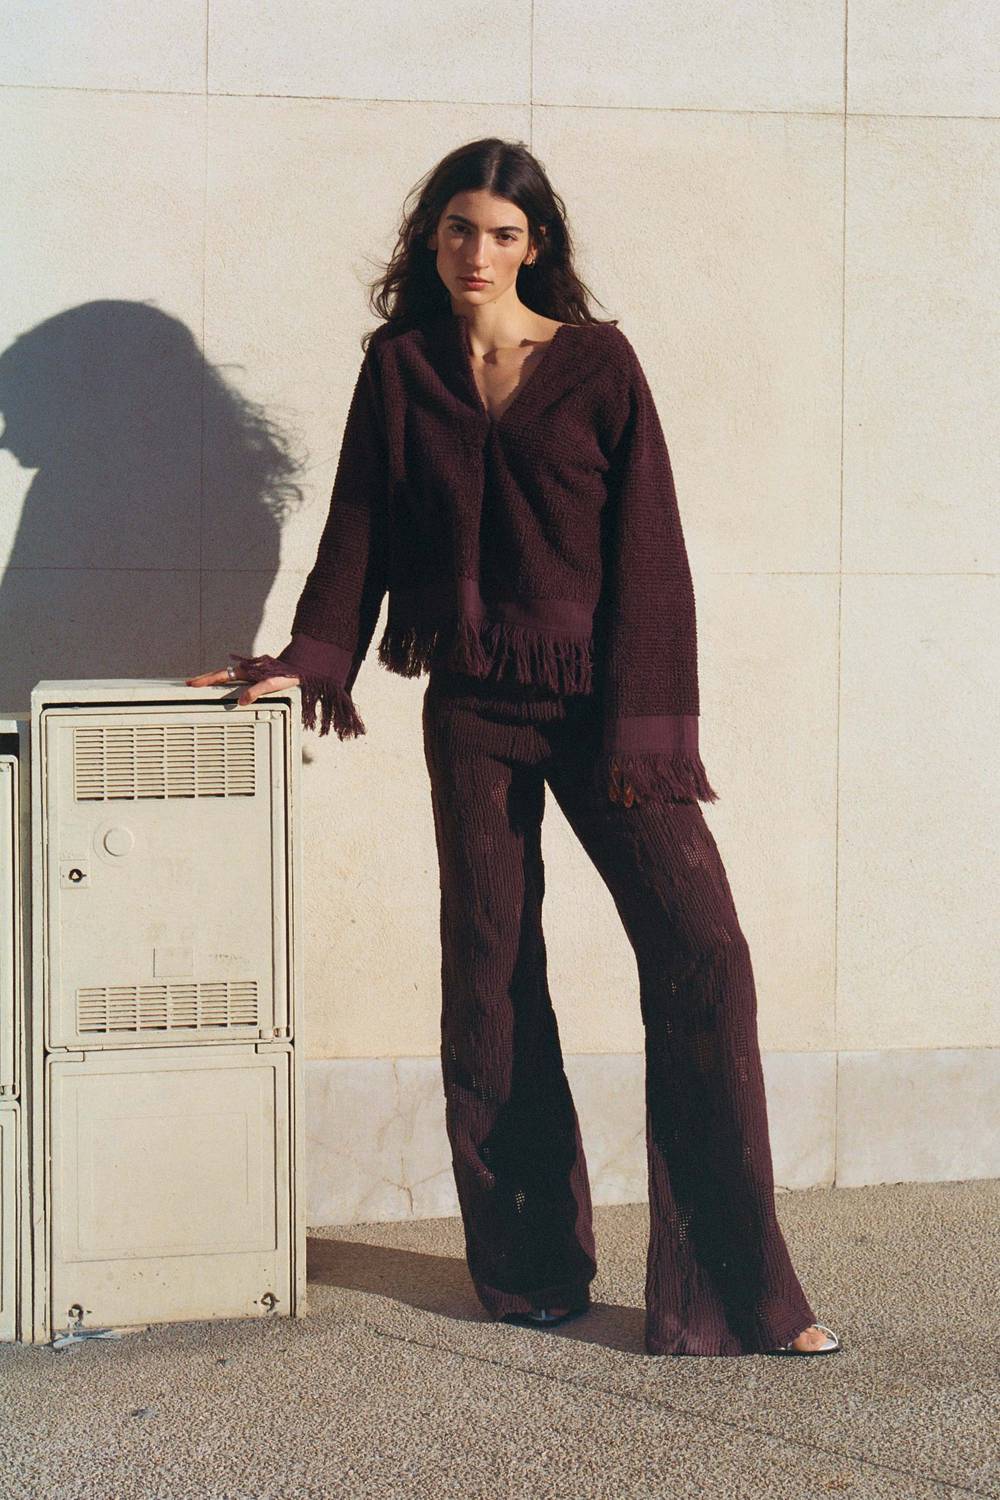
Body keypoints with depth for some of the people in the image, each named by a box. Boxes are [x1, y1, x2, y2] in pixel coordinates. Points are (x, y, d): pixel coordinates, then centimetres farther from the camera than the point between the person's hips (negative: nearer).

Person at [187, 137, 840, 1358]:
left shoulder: (597, 364, 2)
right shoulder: (400, 370, 8)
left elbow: (647, 547, -2)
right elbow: (359, 529, 12)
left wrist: (647, 723, -8)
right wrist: (309, 661, 3)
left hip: (599, 695, -2)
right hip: (472, 707, 2)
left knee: (699, 949, -11)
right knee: (491, 974, 4)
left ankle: (735, 1289, -4)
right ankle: (531, 1267, 17)